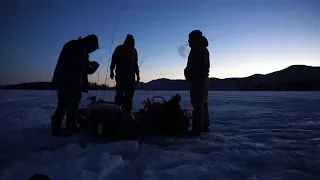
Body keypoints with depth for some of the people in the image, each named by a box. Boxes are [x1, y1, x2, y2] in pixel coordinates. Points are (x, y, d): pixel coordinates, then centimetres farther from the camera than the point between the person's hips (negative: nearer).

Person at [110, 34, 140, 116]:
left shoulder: (134, 51, 15)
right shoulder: (119, 49, 5)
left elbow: (136, 64, 17)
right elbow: (113, 61, 1)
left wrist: (137, 75, 13)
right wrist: (111, 71, -9)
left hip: (131, 77, 4)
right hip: (120, 76, -3)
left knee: (130, 95, 0)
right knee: (120, 94, -8)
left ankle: (127, 111, 4)